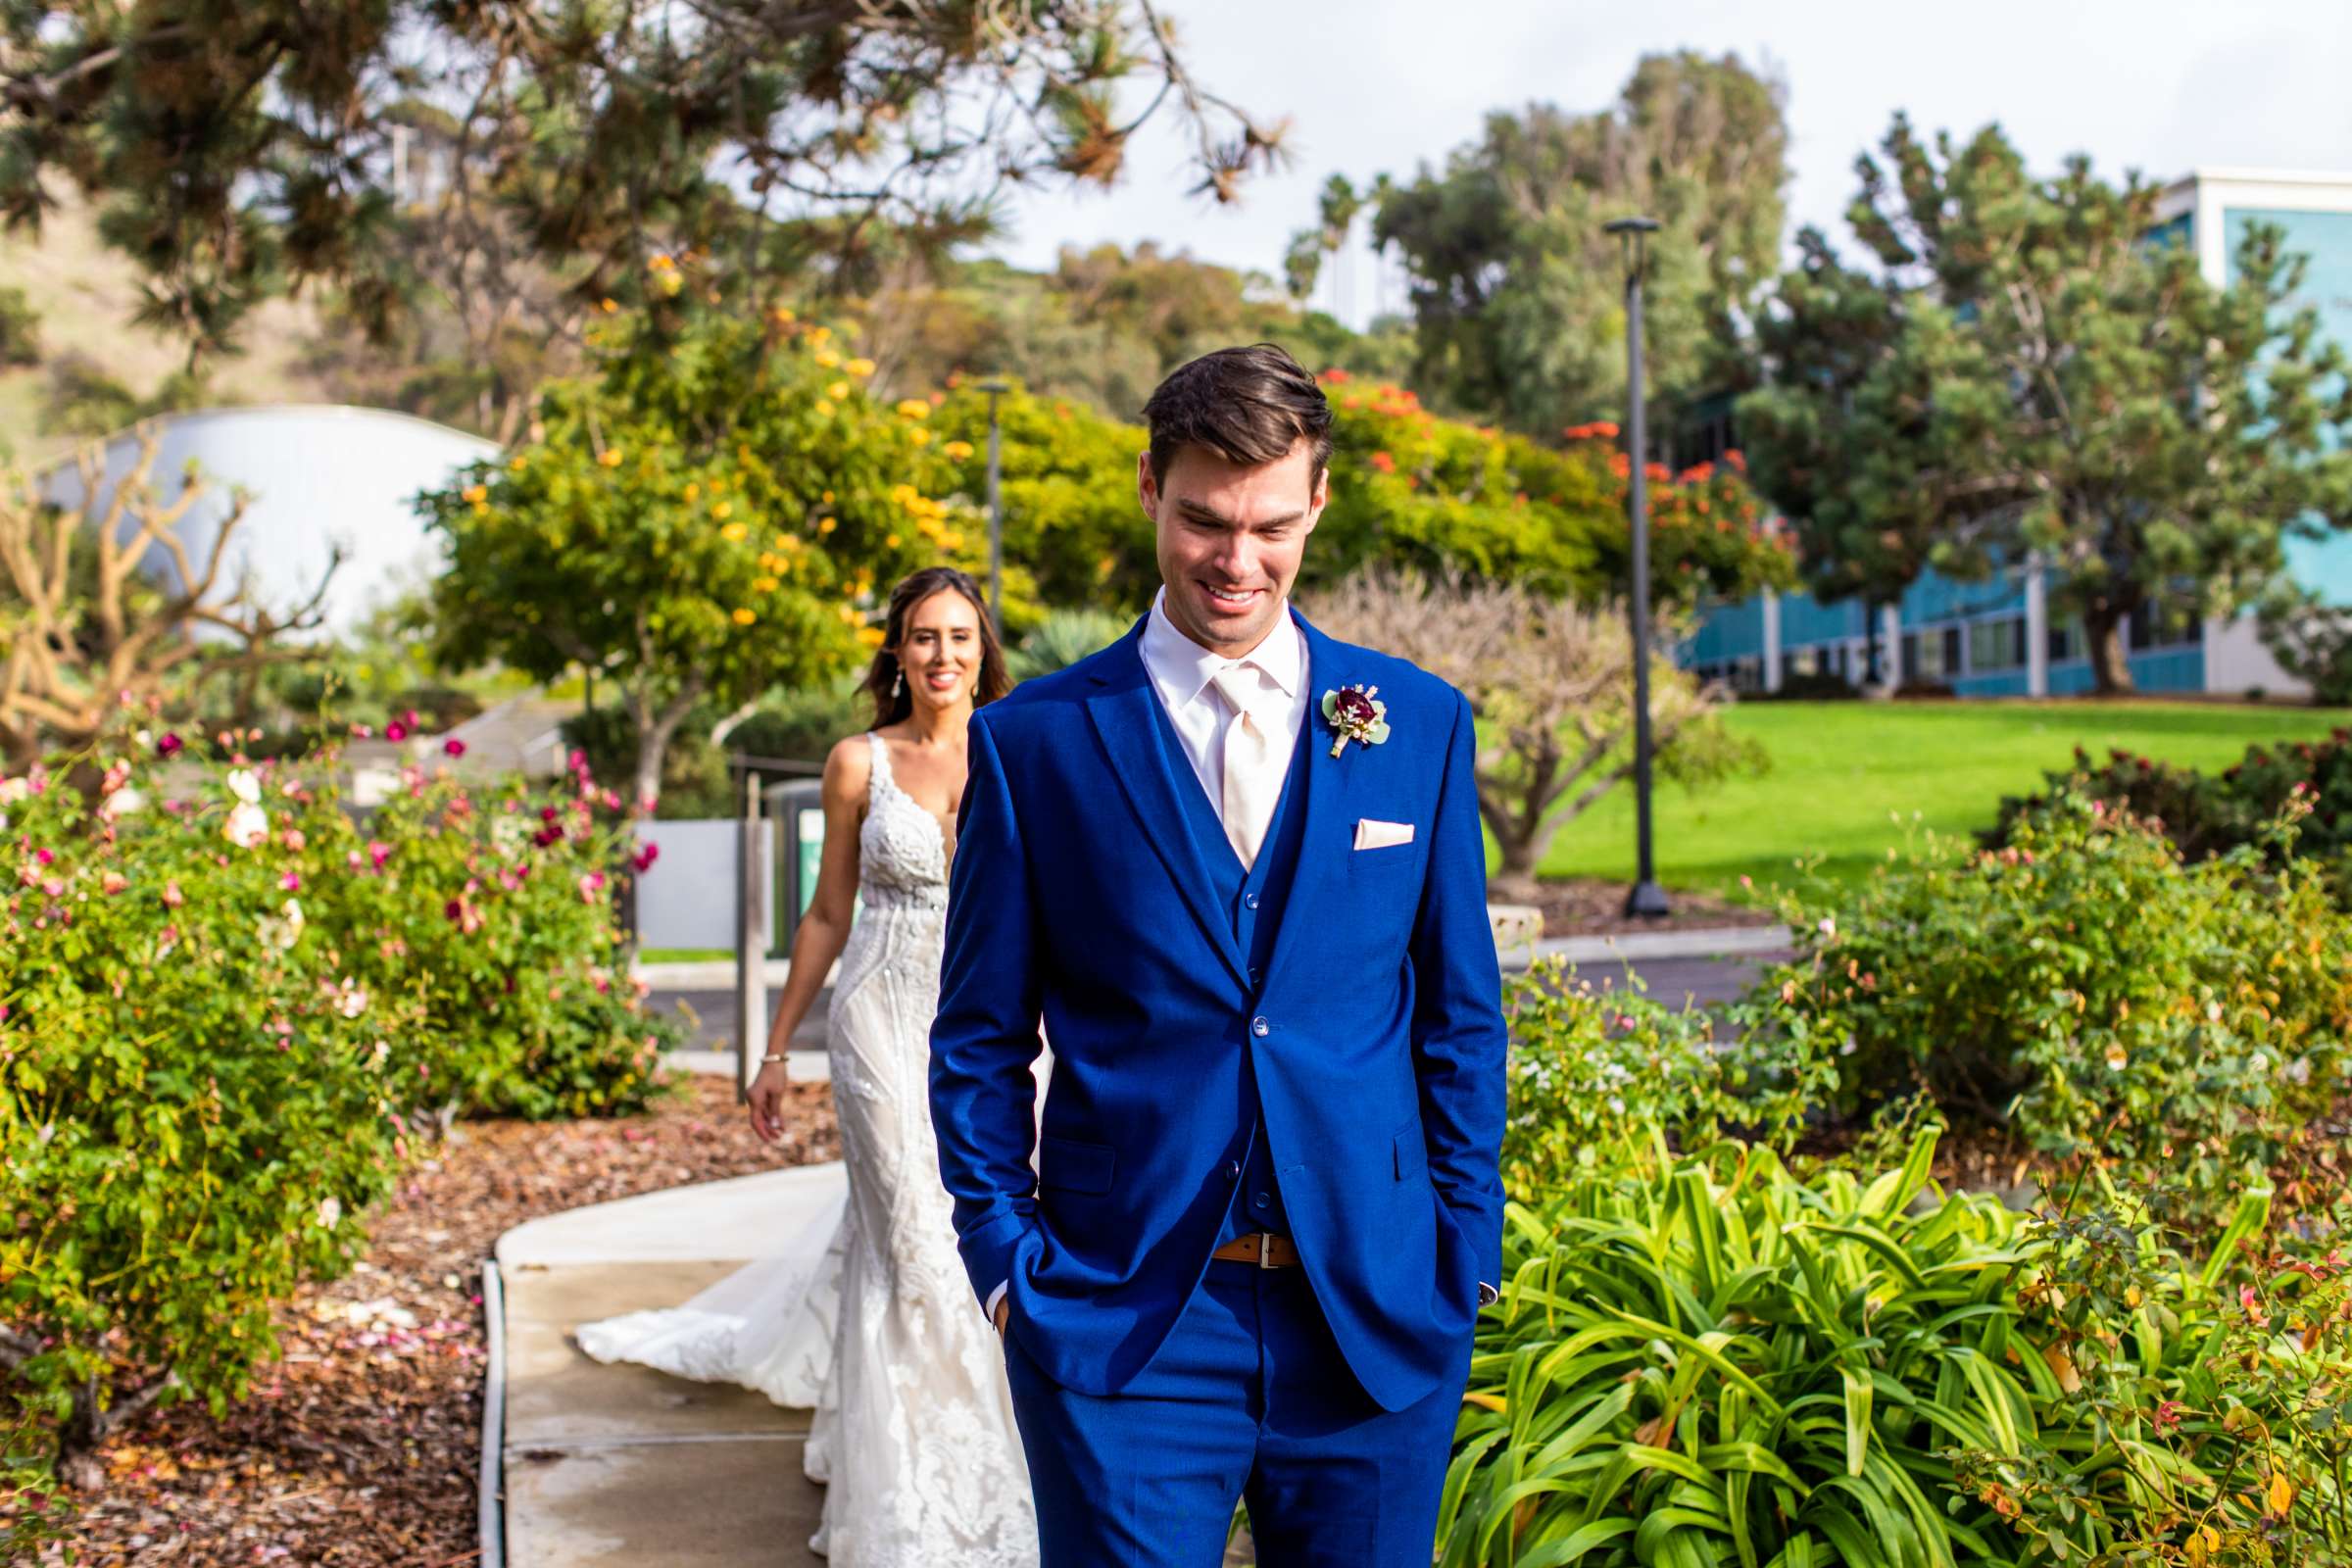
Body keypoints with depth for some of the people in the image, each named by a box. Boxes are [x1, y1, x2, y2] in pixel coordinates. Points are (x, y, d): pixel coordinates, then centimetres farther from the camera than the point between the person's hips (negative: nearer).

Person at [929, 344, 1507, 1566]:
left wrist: (1464, 1262, 4)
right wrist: (1010, 1267, -2)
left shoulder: (1419, 725, 4)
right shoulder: (1033, 741, 0)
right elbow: (980, 1043, 4)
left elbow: (1460, 1018, 8)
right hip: (1122, 1323, -1)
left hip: (1379, 1318, 2)